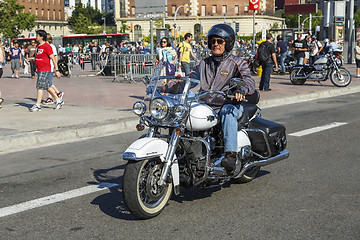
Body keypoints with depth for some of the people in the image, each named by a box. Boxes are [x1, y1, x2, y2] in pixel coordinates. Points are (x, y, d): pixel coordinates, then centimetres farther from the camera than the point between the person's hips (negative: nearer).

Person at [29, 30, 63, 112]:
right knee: (47, 87, 13)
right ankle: (59, 101, 23)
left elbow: (53, 58, -13)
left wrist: (56, 70, -13)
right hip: (39, 70, 9)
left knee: (40, 87, -11)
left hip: (45, 70, -9)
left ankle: (38, 105, -9)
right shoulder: (37, 46, 15)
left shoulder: (47, 46, -12)